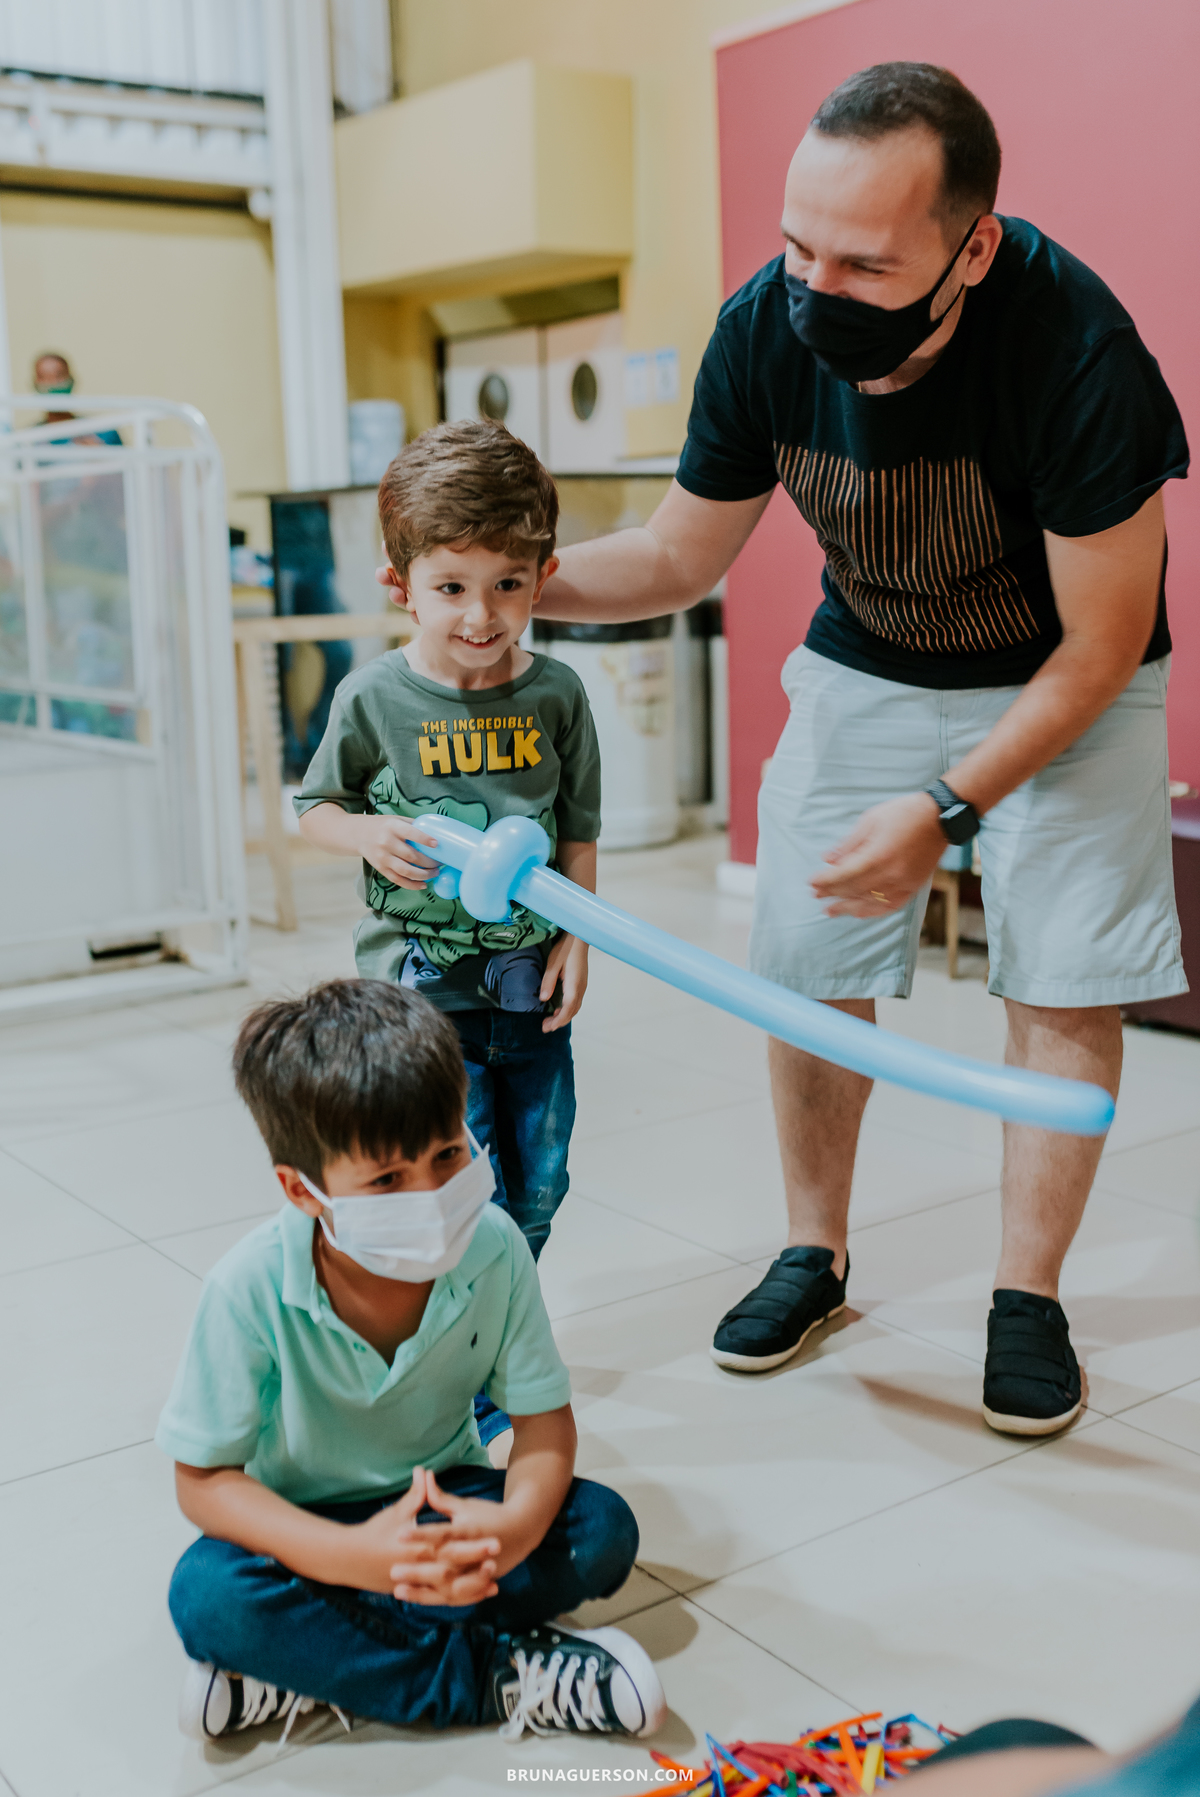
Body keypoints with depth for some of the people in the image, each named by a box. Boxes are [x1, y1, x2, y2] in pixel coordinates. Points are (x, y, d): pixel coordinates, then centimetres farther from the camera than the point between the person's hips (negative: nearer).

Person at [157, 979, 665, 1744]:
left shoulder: (492, 1249, -20)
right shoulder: (253, 1288, -26)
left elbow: (545, 1419, -12)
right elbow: (203, 1478, -20)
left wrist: (515, 1524, -37)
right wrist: (353, 1556, -37)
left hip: (444, 1499, 3)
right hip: (312, 1524, -2)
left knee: (603, 1528, -21)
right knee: (208, 1595, -32)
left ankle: (309, 1670, -22)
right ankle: (498, 1675, -23)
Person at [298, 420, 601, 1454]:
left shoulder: (555, 694, -1)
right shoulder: (375, 698, -8)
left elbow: (579, 830, 7)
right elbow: (314, 808, 4)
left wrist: (577, 936, 0)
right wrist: (370, 836, -16)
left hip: (529, 974, 4)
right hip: (421, 977, -3)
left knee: (538, 1180, 13)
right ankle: (471, 1400, 11)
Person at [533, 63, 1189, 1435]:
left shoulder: (1074, 348, -33)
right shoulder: (764, 329, -21)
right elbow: (682, 555, -7)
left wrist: (946, 808, -29)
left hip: (1063, 689, -3)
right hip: (864, 672, 4)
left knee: (1066, 986, -7)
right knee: (807, 970, 3)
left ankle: (1027, 1295, 12)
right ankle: (814, 1253, 22)